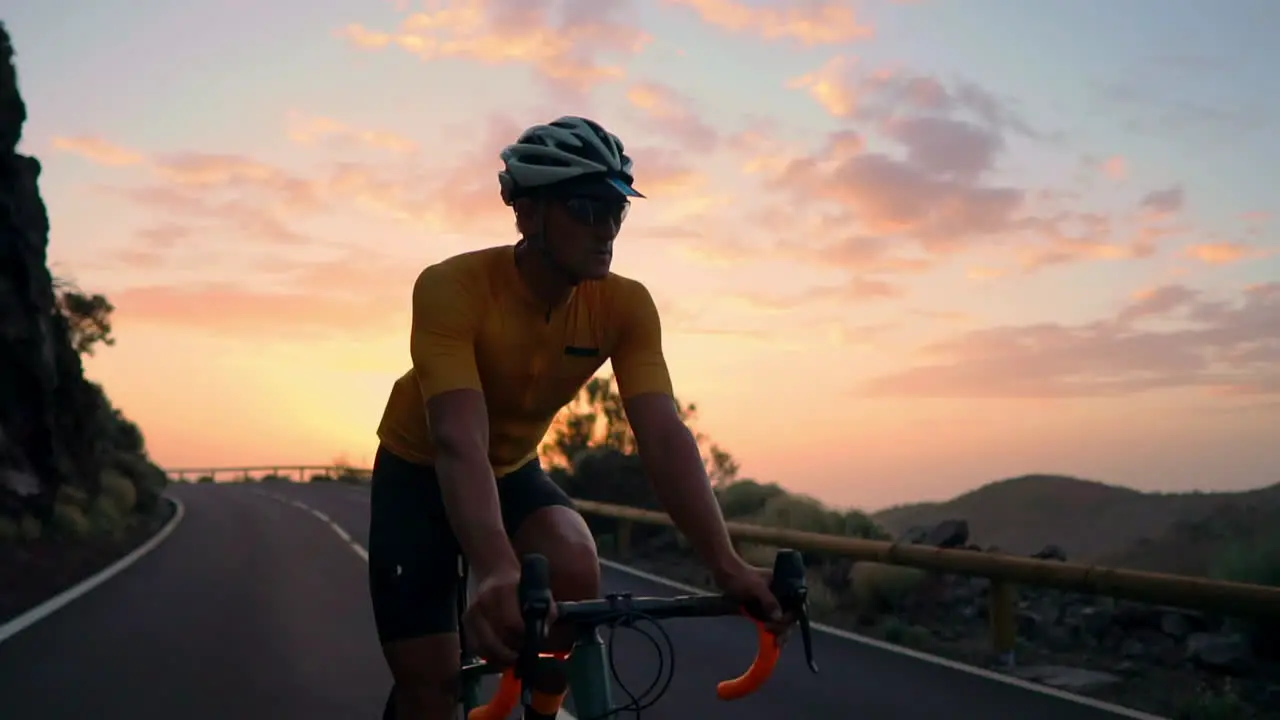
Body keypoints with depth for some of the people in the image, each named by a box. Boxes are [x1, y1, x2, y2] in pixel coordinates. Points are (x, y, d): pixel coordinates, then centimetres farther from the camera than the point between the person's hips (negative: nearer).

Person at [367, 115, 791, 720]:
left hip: (515, 471, 3)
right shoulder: (452, 287, -32)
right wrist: (498, 573, -59)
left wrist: (725, 565, -40)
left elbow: (664, 436, -28)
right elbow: (459, 442, -44)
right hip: (420, 473, -3)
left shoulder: (625, 305, -20)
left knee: (577, 572, -28)